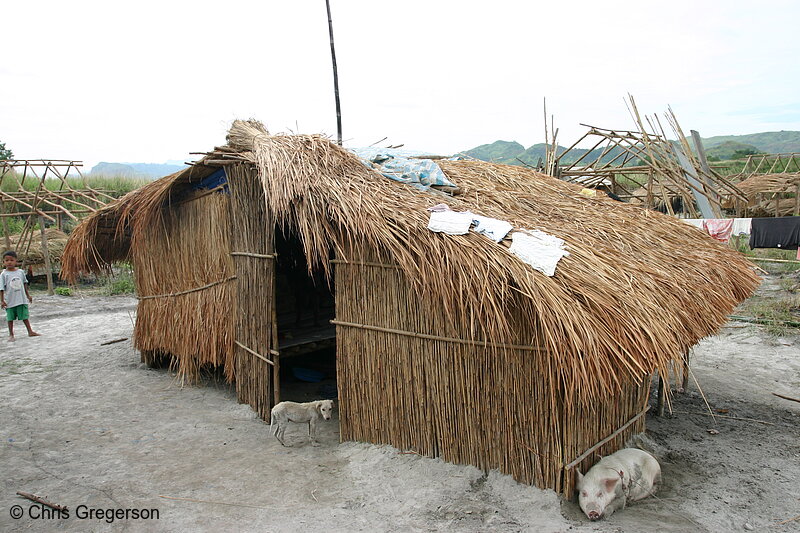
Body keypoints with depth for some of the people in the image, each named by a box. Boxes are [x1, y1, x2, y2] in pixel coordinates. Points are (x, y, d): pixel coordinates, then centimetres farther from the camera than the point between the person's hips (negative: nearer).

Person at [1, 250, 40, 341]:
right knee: (10, 318, 8)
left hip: (21, 300, 2)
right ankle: (11, 334, 19)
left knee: (25, 316, 8)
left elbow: (24, 284, 14)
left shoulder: (20, 272, 3)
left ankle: (30, 332, 15)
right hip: (10, 301, -2)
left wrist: (28, 295, 18)